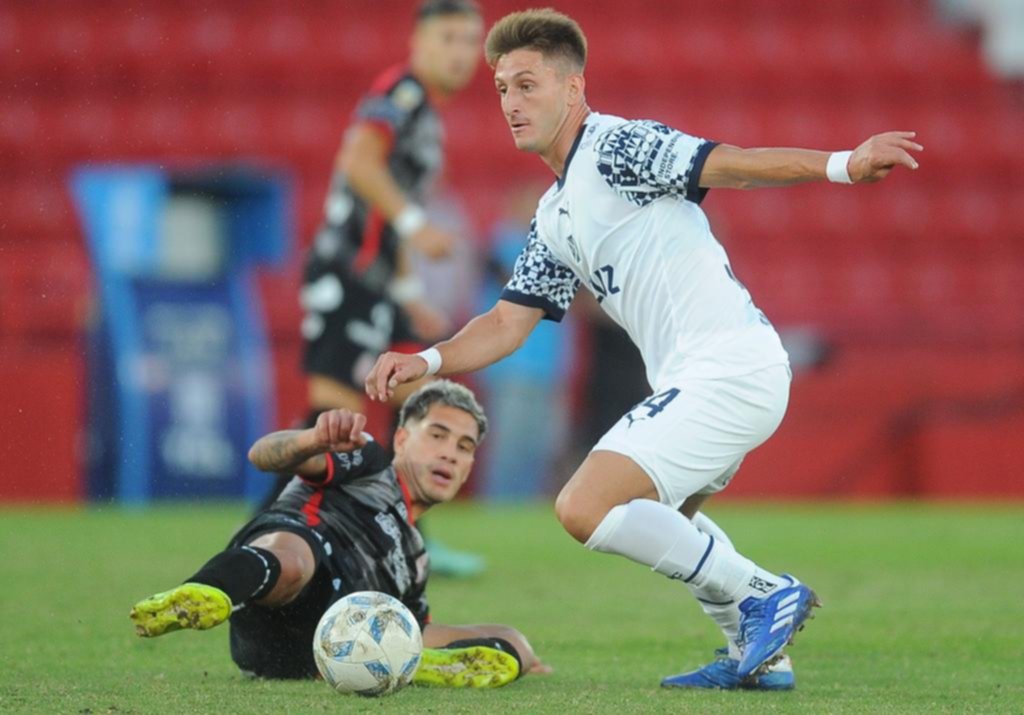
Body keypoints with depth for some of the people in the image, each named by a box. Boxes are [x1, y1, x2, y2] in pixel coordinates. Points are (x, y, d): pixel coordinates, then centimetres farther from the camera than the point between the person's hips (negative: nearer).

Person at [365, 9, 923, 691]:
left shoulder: (616, 147, -7)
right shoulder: (555, 217, 21)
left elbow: (725, 163, -20)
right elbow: (508, 323, 21)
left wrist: (840, 165, -35)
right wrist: (425, 361, 3)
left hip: (728, 370, -11)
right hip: (696, 380, 11)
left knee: (586, 507, -17)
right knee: (653, 511, 32)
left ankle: (761, 595, -8)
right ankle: (759, 655, 30)